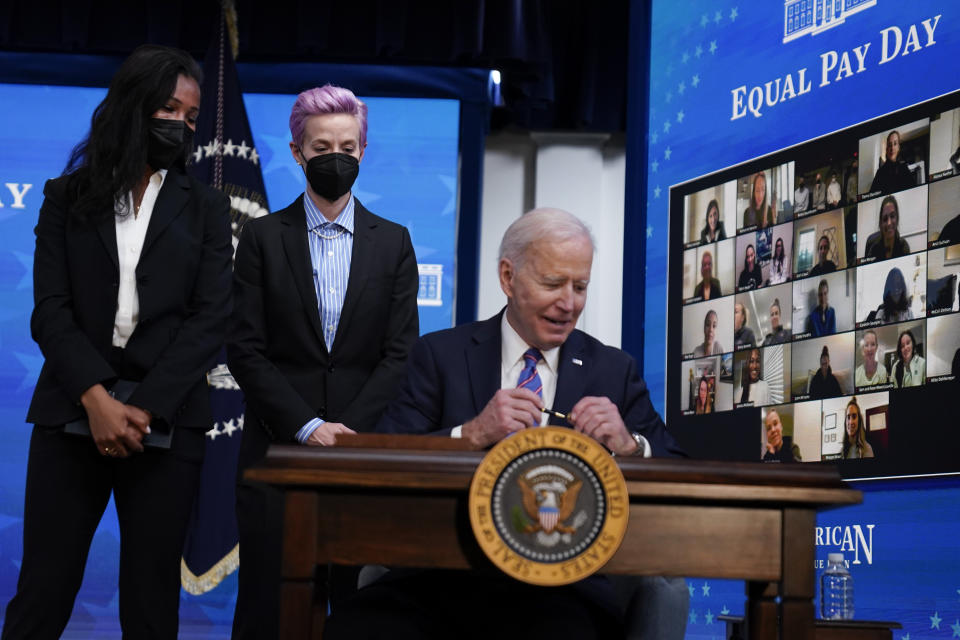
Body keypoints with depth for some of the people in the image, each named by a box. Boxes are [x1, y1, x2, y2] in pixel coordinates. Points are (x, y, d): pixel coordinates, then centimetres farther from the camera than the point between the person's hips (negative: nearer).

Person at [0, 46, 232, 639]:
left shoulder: (206, 209, 12)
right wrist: (97, 399, -15)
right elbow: (50, 309, 1)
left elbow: (211, 317, 1)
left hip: (166, 424, 0)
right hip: (73, 414, 0)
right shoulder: (68, 197, 11)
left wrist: (145, 409, -12)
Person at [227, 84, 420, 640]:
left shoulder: (393, 242, 9)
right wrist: (307, 427, -11)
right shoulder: (263, 238, 5)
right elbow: (245, 349, -1)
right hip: (279, 443, -1)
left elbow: (402, 351, 3)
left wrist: (348, 430, -9)